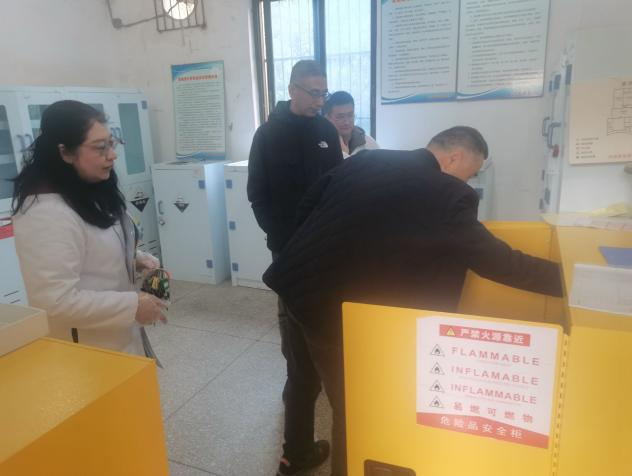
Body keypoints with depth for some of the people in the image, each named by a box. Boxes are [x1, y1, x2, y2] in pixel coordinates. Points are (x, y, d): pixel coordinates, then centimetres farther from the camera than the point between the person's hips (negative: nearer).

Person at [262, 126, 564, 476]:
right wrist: (564, 277, 4)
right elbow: (494, 259, -8)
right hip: (341, 308, -8)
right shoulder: (448, 195, -14)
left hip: (299, 286, 8)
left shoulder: (366, 159, 5)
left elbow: (307, 206, 9)